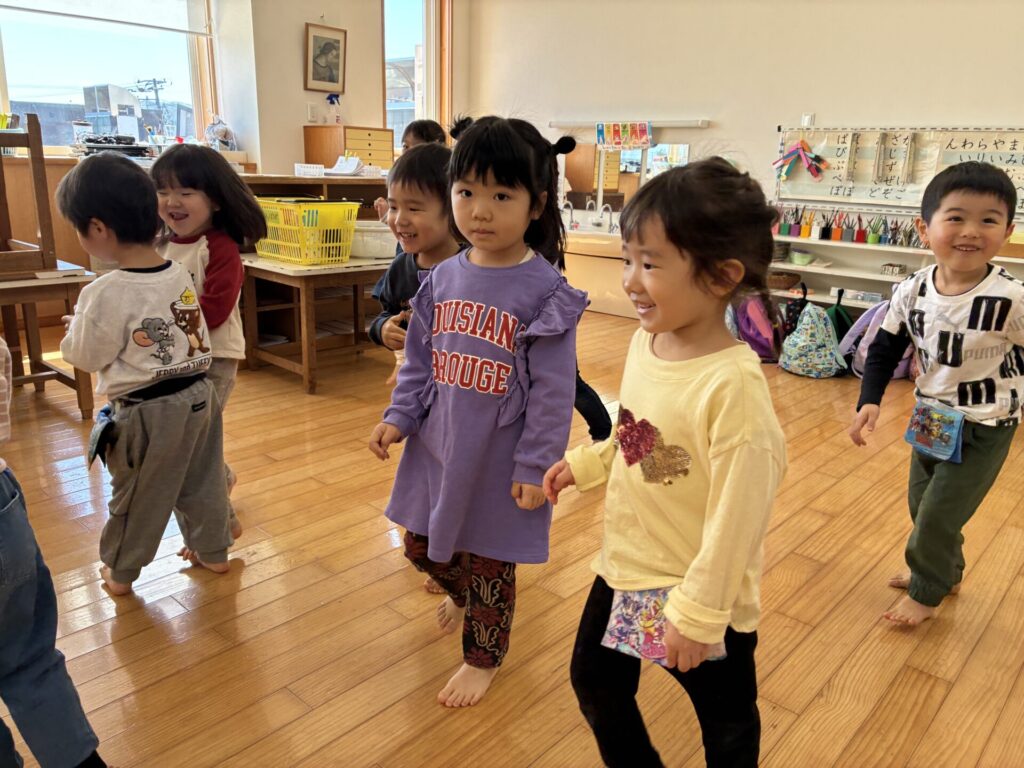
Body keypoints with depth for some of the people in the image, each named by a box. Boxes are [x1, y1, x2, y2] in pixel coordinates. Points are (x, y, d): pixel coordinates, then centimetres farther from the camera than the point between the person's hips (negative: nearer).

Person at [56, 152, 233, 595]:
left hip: (148, 412, -6)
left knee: (138, 496, 14)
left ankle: (120, 572, 35)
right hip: (199, 396, 6)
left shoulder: (106, 294, -23)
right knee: (203, 482, 20)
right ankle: (213, 552, 37)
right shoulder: (180, 275, -4)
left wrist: (76, 326, 9)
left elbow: (86, 358, -11)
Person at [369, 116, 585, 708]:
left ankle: (483, 657, 40)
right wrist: (398, 418, -2)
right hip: (438, 447, 6)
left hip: (499, 460, -5)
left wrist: (535, 467, -16)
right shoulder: (443, 278, 0)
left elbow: (552, 391, -16)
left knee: (488, 562, 13)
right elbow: (420, 360, 8)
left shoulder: (545, 291, -17)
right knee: (423, 546, 22)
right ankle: (461, 593, 56)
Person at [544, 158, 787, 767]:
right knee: (595, 683, 25)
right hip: (624, 568, 7)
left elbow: (737, 516, -25)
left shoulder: (733, 385, -29)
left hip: (700, 595, -7)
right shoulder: (646, 342, -6)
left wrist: (697, 614, -19)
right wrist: (583, 464, 4)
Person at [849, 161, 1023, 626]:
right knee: (921, 505, 21)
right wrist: (870, 402, -12)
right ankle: (945, 571, 48)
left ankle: (926, 592, 30)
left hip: (984, 429, -5)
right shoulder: (911, 292, -12)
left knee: (937, 514, 3)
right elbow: (885, 349, -1)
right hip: (931, 419, 5)